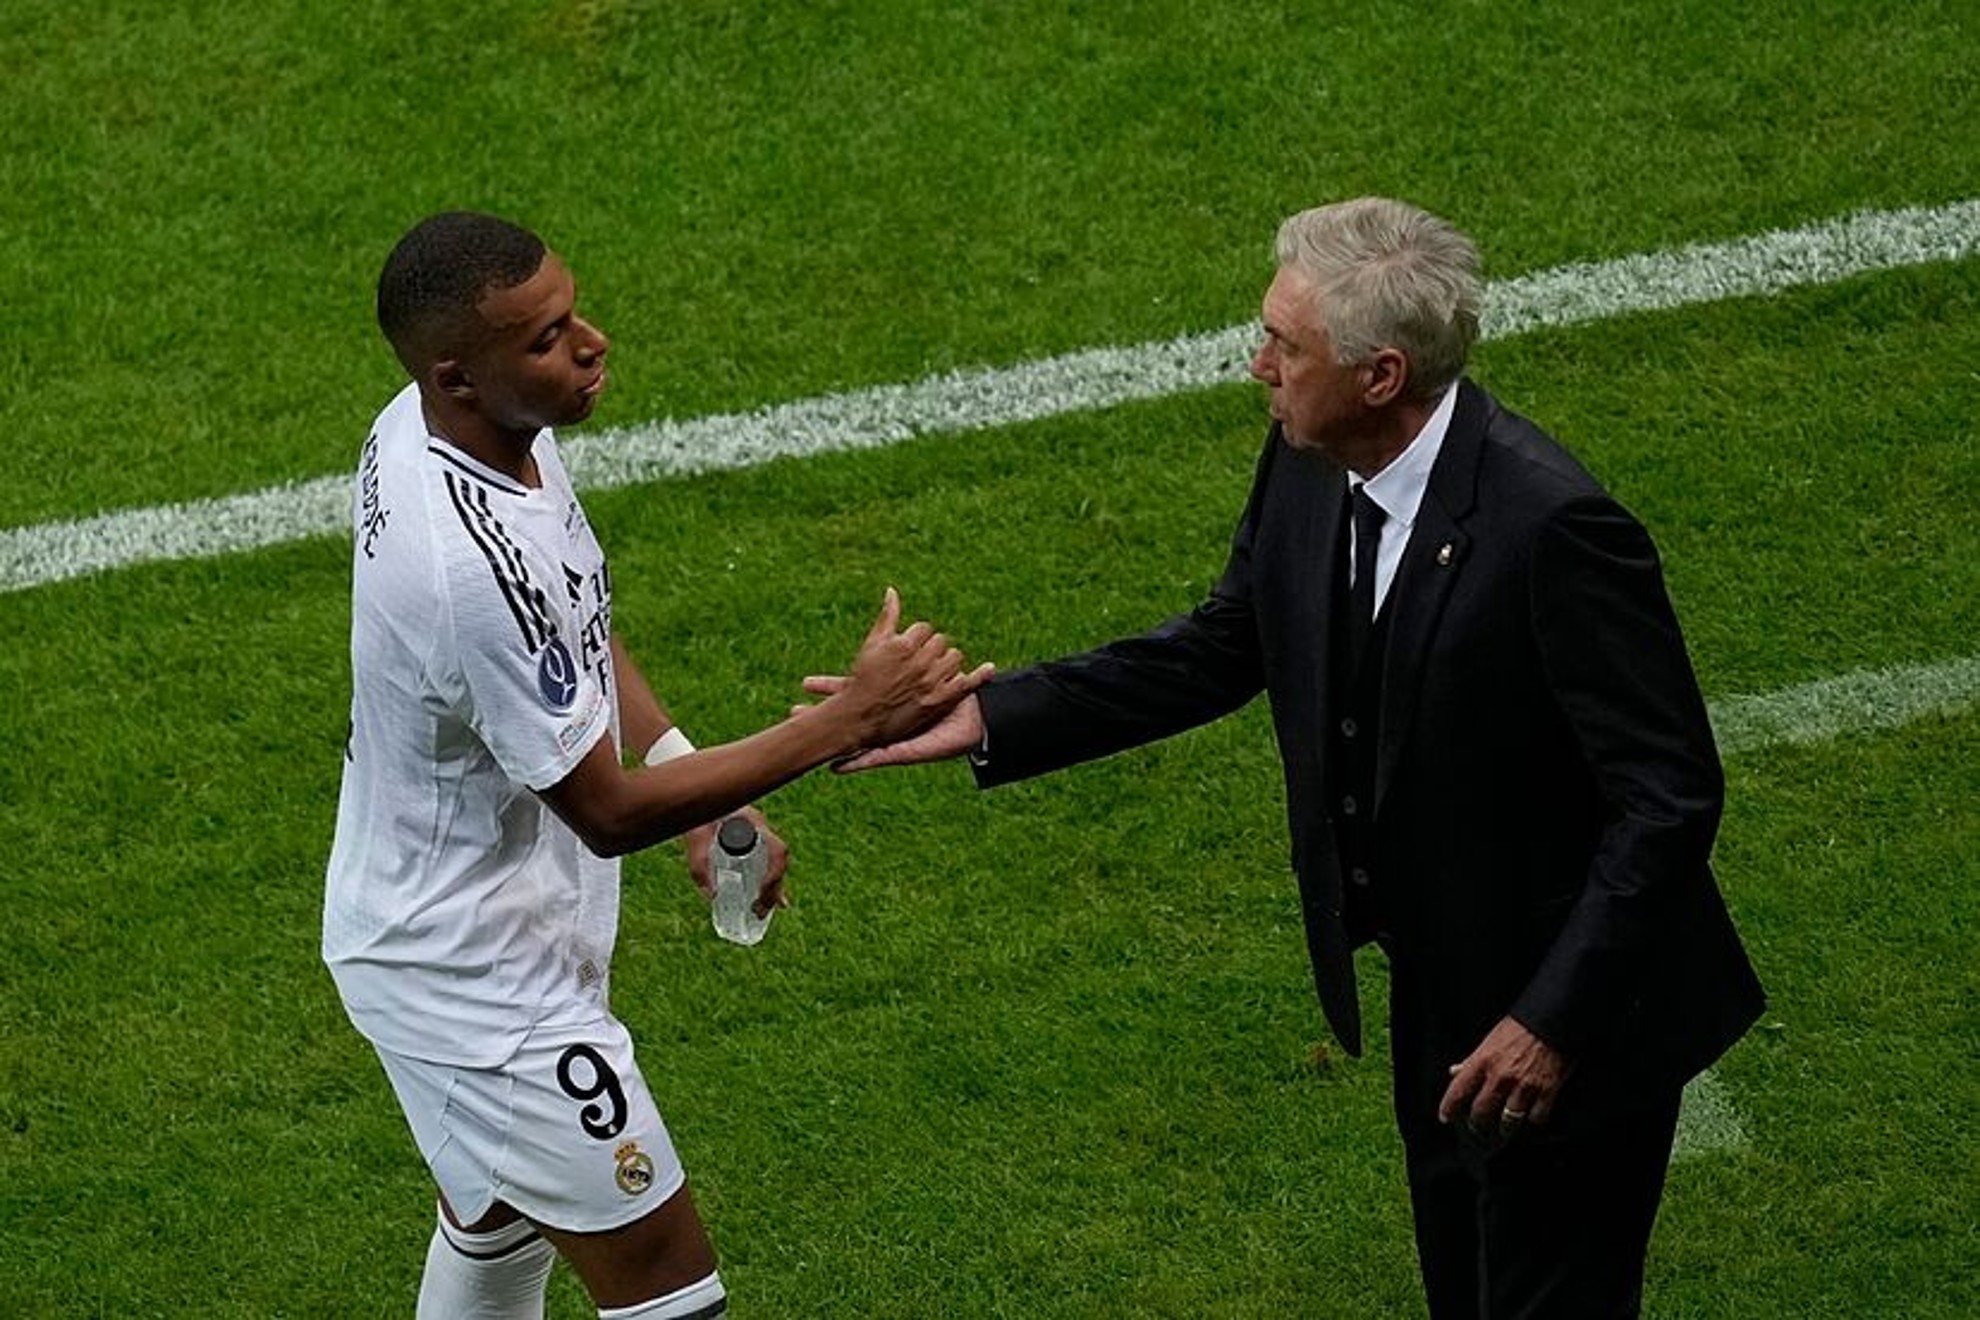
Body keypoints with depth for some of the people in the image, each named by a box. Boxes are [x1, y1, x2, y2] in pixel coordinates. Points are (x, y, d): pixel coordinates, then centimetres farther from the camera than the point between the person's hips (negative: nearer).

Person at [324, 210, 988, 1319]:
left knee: (496, 1226, 29)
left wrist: (700, 791, 1)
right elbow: (607, 814, -25)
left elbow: (574, 616, 11)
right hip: (477, 984, -10)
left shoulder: (427, 426, -8)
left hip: (424, 926, 10)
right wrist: (847, 724, -24)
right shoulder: (473, 568, -36)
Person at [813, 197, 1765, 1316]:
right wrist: (988, 719, 2)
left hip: (1570, 1019, -8)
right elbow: (1222, 650, 10)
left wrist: (1554, 1020, -26)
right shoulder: (1310, 471, -6)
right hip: (1440, 996, 8)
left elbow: (1670, 794, -26)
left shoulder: (1551, 525, -30)